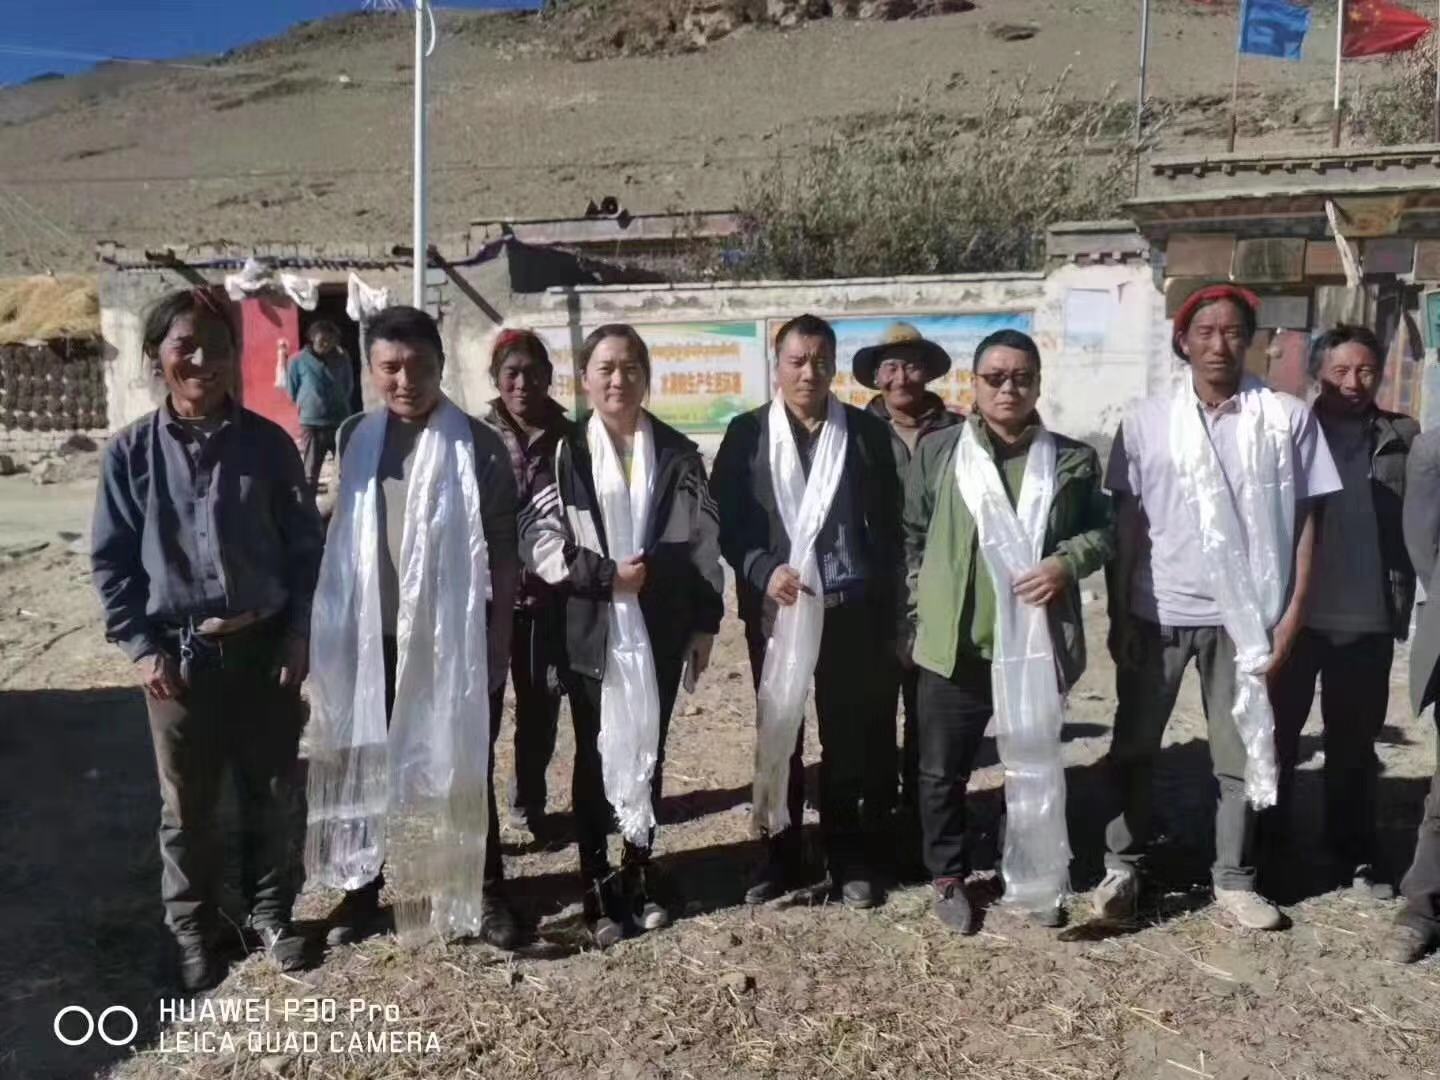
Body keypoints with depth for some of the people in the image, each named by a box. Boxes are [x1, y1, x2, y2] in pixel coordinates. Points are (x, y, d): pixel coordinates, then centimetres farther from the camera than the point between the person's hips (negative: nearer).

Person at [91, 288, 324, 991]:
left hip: (265, 646, 1)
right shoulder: (131, 452, -4)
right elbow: (110, 559, 1)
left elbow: (306, 545, 1)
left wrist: (299, 634, -4)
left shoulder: (267, 443, -3)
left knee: (269, 793, 13)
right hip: (179, 653, 0)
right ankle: (192, 932, 32)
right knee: (187, 805, 13)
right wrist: (139, 646, -5)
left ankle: (270, 912, 34)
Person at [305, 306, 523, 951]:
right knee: (365, 768, 15)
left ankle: (486, 893, 24)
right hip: (374, 637, 4)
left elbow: (503, 551, -7)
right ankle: (362, 889, 34)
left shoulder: (478, 446, -8)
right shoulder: (355, 440, 3)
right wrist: (337, 625, 11)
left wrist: (498, 637, -10)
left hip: (454, 638, -3)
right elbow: (342, 539, 12)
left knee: (467, 771, 9)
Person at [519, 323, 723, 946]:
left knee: (648, 751, 12)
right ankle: (598, 886, 19)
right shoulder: (565, 454, -1)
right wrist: (604, 575, -15)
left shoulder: (677, 452, 4)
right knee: (595, 757, 7)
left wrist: (705, 622, 2)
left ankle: (641, 869, 29)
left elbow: (702, 541, 5)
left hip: (660, 628, 2)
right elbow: (538, 539, -6)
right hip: (591, 629, -2)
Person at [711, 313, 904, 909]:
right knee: (777, 735, 9)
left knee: (851, 738, 6)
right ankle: (780, 855, 22)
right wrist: (764, 571, -17)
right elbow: (726, 521, -1)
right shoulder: (747, 433, 4)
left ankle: (850, 859, 19)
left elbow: (888, 525, 4)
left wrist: (889, 609, -1)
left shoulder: (867, 432, 5)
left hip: (852, 609, 0)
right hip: (775, 607, 0)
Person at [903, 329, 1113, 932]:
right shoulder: (938, 451, 1)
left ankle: (1036, 879, 33)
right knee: (943, 769, 10)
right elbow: (912, 537, 5)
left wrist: (1068, 562, -10)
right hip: (955, 641, -1)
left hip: (1038, 642, 1)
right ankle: (948, 876, 30)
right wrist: (919, 611, 1)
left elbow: (1103, 530, 10)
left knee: (1036, 767, 15)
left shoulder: (1072, 460, 3)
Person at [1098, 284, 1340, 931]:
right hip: (1157, 613, 1)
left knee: (1242, 755, 10)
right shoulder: (1146, 421, 0)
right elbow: (1127, 525, 2)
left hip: (1243, 616, 0)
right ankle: (1122, 866, 24)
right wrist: (1118, 615, -1)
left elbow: (1303, 523, 0)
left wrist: (1292, 616, -6)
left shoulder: (1288, 419, -2)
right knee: (1133, 748, 9)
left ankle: (1234, 879, 25)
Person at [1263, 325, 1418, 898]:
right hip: (1293, 614, -1)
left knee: (1355, 742, 13)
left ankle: (1355, 851, 26)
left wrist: (1405, 604, -4)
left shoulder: (1403, 438, 4)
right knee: (1276, 733, 12)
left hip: (1367, 619, 1)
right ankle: (1262, 843, 27)